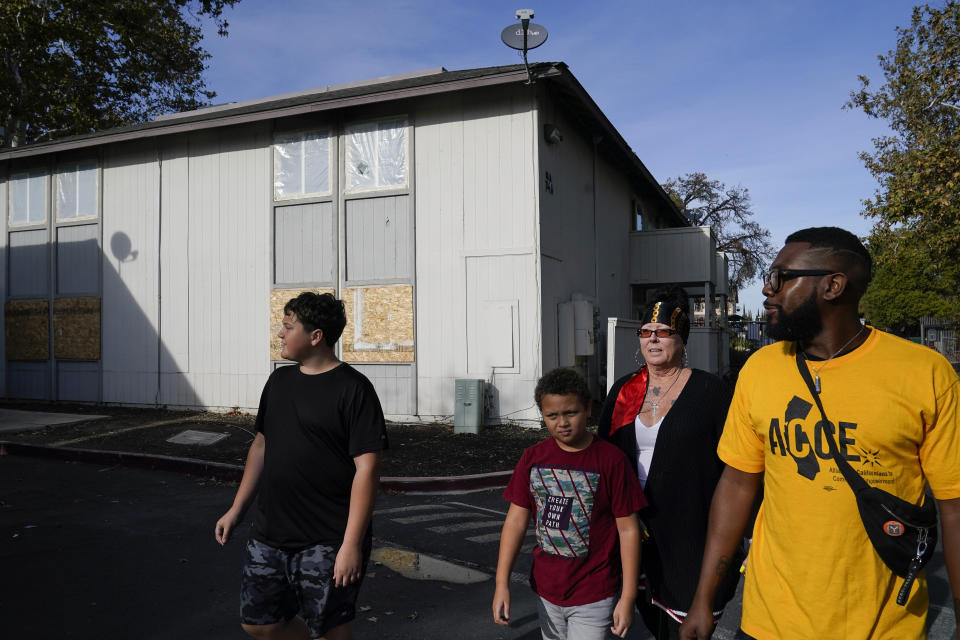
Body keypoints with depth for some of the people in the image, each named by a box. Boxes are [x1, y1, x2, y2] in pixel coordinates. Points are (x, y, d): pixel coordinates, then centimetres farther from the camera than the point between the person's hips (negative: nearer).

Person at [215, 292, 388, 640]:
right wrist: (237, 509, 16)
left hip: (325, 545, -7)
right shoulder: (280, 380, 8)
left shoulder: (352, 389, -15)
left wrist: (352, 544, -21)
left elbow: (367, 468, -18)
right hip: (268, 535, 7)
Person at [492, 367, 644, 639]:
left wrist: (628, 597, -10)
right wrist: (502, 583, -5)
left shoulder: (610, 460, -14)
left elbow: (628, 530, -10)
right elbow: (516, 520, -1)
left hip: (594, 596, -4)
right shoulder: (532, 458, -3)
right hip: (546, 590, 4)